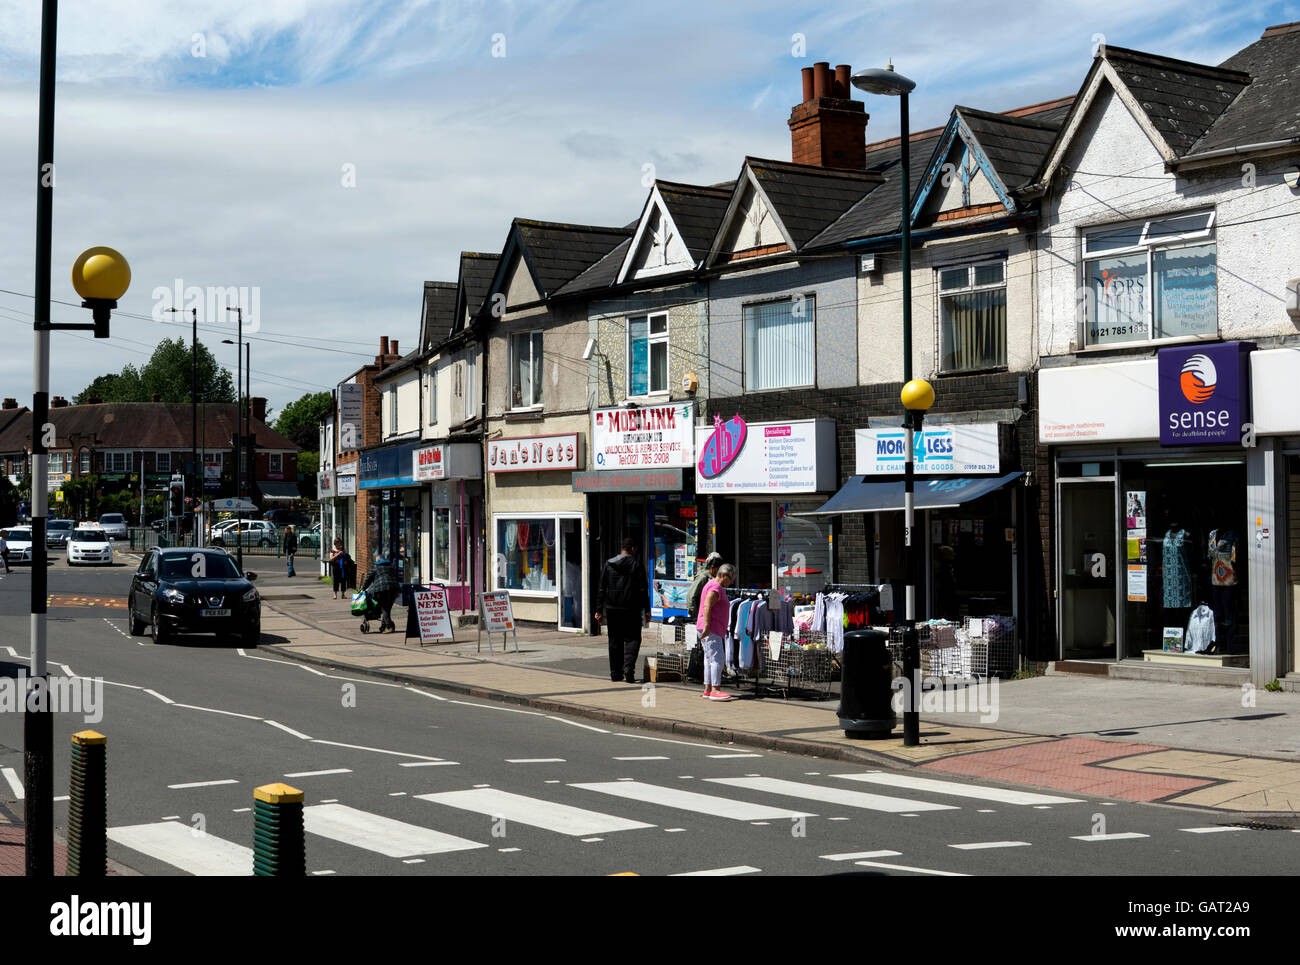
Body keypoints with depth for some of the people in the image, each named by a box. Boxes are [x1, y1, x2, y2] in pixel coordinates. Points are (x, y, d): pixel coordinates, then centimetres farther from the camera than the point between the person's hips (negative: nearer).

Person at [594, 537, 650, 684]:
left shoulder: (609, 564, 6)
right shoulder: (636, 565, -4)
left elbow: (601, 589, 6)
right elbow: (643, 589, -5)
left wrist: (599, 610, 9)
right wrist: (646, 610, -1)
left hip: (612, 609, 3)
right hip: (632, 610, -3)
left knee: (615, 641, 10)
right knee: (632, 639, 3)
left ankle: (615, 673, 11)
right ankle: (628, 667, -17)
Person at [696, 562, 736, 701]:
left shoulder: (715, 586, 21)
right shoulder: (715, 588, -12)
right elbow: (707, 606, -23)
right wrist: (706, 626, -28)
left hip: (713, 630, 11)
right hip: (710, 630, -11)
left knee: (710, 660, 10)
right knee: (717, 658, -14)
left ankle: (707, 690, 11)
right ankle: (715, 690, -17)